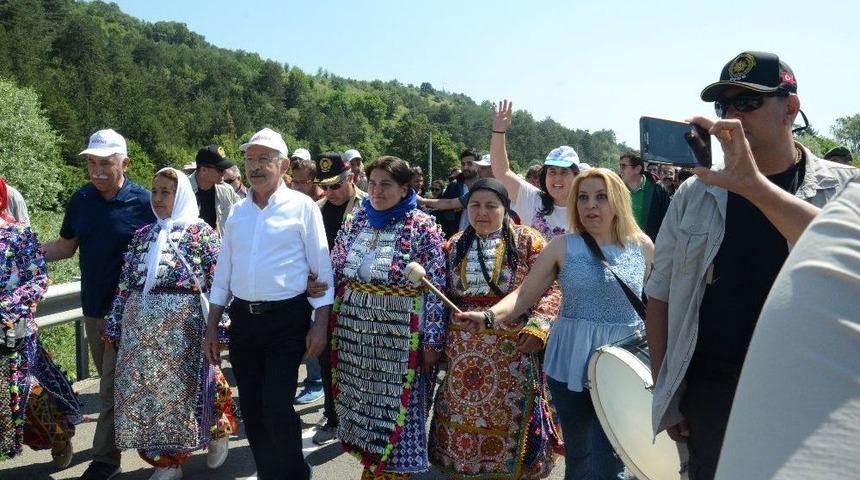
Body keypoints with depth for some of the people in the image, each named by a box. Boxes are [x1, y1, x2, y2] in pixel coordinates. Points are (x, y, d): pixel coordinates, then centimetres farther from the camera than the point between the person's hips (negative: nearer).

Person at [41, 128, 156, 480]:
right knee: (109, 382, 19)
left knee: (113, 388, 0)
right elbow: (65, 247, 11)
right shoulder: (80, 200, 2)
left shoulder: (143, 202, -13)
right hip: (93, 307, 6)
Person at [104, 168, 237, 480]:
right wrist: (114, 325, 10)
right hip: (141, 327, 5)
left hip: (183, 325, -5)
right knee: (146, 392, 8)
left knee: (184, 388, 3)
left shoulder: (201, 232, -4)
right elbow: (125, 285, 13)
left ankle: (216, 436, 31)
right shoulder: (142, 236, 12)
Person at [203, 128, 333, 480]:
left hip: (287, 320, -5)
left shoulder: (302, 206, -4)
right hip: (243, 319, 5)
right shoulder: (237, 211, 10)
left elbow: (321, 269, -4)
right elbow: (223, 273, 15)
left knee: (277, 409, -8)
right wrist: (211, 327, 13)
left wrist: (320, 324, -9)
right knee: (251, 410, 10)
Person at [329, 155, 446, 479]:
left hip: (400, 331, -5)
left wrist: (433, 340, -13)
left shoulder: (422, 227, -9)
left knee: (395, 406, 5)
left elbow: (436, 286, -11)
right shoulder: (357, 221, 7)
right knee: (361, 402, 15)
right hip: (354, 327, 5)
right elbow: (334, 269, 12)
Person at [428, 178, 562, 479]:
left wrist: (537, 327, -19)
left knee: (511, 416, 2)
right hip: (462, 348, 4)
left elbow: (550, 288, -6)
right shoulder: (455, 246, 10)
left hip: (512, 347, -3)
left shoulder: (527, 241, -2)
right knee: (464, 413, 10)